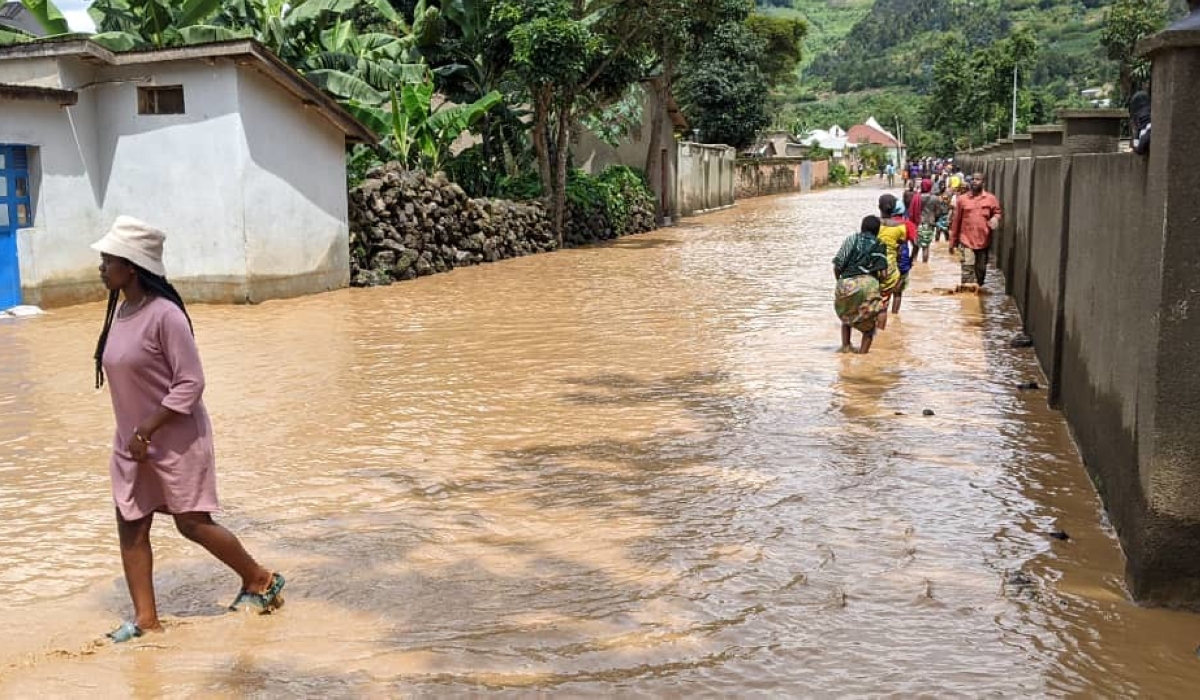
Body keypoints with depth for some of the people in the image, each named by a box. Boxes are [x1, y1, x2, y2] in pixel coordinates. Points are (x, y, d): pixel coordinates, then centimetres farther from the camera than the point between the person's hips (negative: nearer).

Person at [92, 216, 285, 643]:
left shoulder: (165, 314, -20)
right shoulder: (120, 311, 5)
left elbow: (191, 382, -21)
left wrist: (148, 430, -21)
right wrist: (135, 433, 12)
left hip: (176, 439, -8)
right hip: (132, 441, 8)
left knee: (192, 524, 0)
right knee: (130, 527, 7)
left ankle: (261, 581, 19)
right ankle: (145, 618, 17)